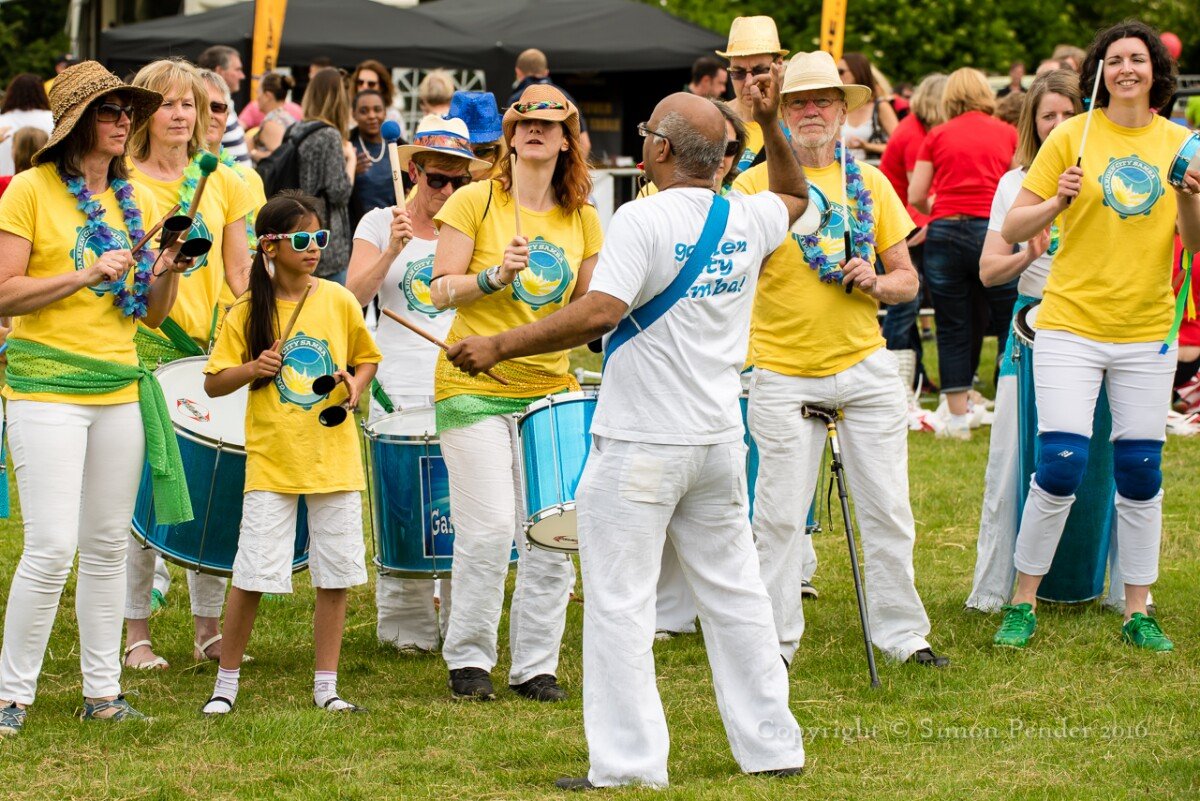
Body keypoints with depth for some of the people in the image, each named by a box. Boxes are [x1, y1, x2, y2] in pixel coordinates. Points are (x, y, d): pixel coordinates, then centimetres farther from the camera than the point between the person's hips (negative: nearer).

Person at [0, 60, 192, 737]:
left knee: (108, 546, 8)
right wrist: (87, 274, -17)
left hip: (120, 387, 6)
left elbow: (152, 314, 14)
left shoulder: (137, 200, 12)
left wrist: (170, 270, -5)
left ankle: (103, 690, 17)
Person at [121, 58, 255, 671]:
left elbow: (240, 272, 12)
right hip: (143, 350, -3)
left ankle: (208, 628, 11)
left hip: (212, 348, 3)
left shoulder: (222, 183, 11)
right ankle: (136, 631, 5)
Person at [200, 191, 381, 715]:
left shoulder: (338, 301, 2)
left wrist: (356, 384, -5)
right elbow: (213, 383, 1)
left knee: (335, 576, 5)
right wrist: (252, 369, -17)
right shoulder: (247, 313, -3)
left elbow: (367, 357, 15)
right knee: (253, 574, -4)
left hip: (334, 455, 2)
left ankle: (326, 686, 15)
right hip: (272, 460, -2)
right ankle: (226, 682, 10)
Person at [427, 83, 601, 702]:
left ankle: (536, 666, 9)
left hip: (550, 388, 4)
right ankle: (468, 658, 5)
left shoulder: (582, 218, 10)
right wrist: (496, 276, -20)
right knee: (490, 527, -11)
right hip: (475, 387, -4)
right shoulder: (474, 201, -2)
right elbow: (442, 291, -5)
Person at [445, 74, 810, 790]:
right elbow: (796, 195, 29)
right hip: (719, 442, 7)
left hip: (642, 447, -7)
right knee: (735, 595, 14)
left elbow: (599, 312, -25)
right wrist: (772, 126, 23)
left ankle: (629, 764, -5)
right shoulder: (747, 220, 5)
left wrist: (500, 346, -20)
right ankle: (772, 746, 19)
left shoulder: (645, 220, -15)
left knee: (621, 604, -3)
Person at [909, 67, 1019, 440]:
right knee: (1009, 322, 7)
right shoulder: (1007, 133, 10)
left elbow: (916, 196, 7)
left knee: (953, 329, 7)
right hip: (992, 231, -1)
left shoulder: (937, 136, 10)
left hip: (945, 232, 1)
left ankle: (958, 418, 7)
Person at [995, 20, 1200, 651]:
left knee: (1140, 474, 4)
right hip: (1071, 323, -3)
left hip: (1147, 332, 3)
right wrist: (1056, 203, -20)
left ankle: (1137, 611, 14)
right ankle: (1023, 603, 5)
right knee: (1059, 467, -9)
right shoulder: (1072, 137, -3)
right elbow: (1011, 231, -2)